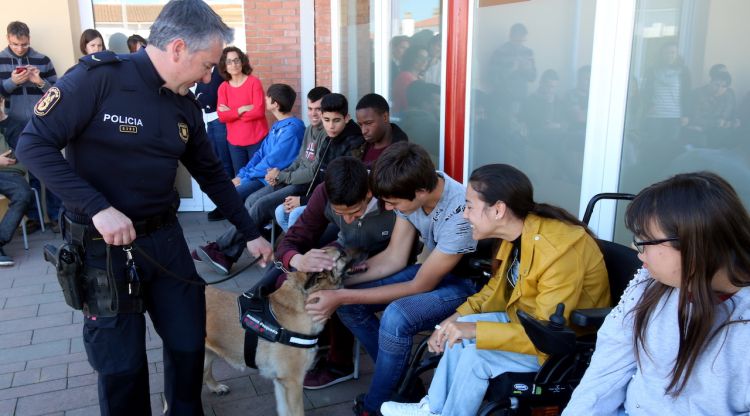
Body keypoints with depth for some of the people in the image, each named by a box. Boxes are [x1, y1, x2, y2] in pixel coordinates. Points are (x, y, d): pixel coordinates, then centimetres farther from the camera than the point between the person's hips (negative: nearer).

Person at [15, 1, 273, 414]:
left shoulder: (186, 106, 3)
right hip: (103, 245, -5)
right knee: (121, 363, 7)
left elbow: (211, 175, 12)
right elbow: (33, 145, -17)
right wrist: (98, 208, -25)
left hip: (166, 238, 6)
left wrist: (250, 233, 13)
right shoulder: (97, 77, -15)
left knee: (189, 340, 14)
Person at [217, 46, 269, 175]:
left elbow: (259, 111, -13)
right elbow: (222, 116, -4)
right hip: (234, 142, 3)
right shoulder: (223, 87, 5)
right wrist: (242, 109, -15)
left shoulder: (254, 82, -5)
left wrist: (231, 112, -8)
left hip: (256, 139, -3)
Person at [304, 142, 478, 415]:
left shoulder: (459, 214, -35)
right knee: (349, 302, -7)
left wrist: (342, 296, -25)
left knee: (396, 317, -33)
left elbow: (419, 287, -25)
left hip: (470, 284, -7)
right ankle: (400, 379, 10)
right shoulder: (413, 189, -14)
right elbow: (394, 258, -4)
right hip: (434, 268, 7)